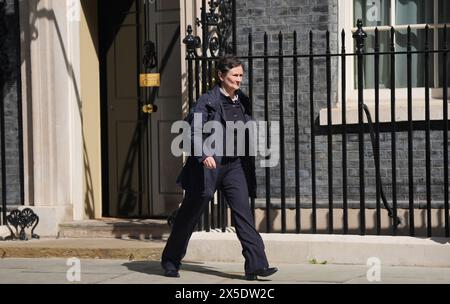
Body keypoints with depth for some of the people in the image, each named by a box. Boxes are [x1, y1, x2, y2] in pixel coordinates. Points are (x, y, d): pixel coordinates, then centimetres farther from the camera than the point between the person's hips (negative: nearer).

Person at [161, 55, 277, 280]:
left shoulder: (243, 102, 9)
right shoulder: (208, 101, -9)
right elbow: (194, 131, -17)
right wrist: (204, 155, -31)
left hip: (235, 166, 5)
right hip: (209, 165, -4)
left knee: (243, 212, -9)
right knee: (190, 214, 8)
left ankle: (256, 265, -15)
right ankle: (170, 260, 26)